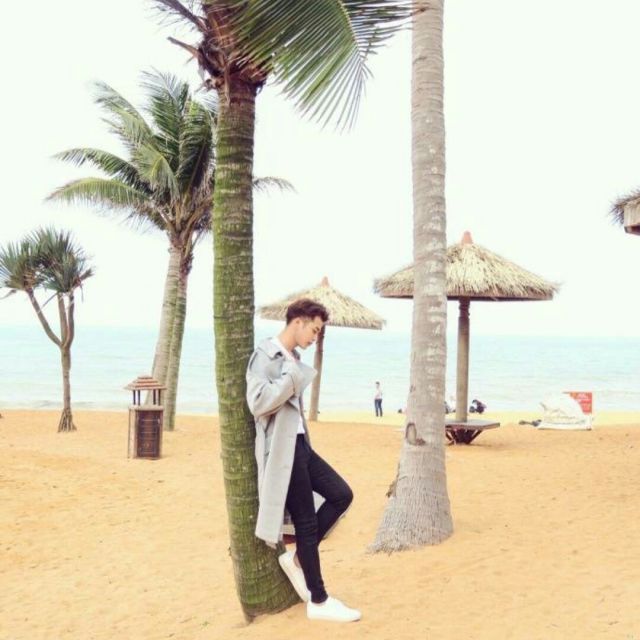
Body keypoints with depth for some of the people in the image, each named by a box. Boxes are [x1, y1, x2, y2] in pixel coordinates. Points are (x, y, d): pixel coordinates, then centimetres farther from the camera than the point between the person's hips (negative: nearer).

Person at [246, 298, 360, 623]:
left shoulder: (292, 359, 14)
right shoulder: (265, 355, -14)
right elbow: (257, 402, -26)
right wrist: (292, 378, -20)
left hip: (299, 444, 9)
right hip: (281, 450, -9)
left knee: (341, 495, 6)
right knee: (306, 522, -3)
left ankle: (297, 557, 16)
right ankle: (318, 601, 9)